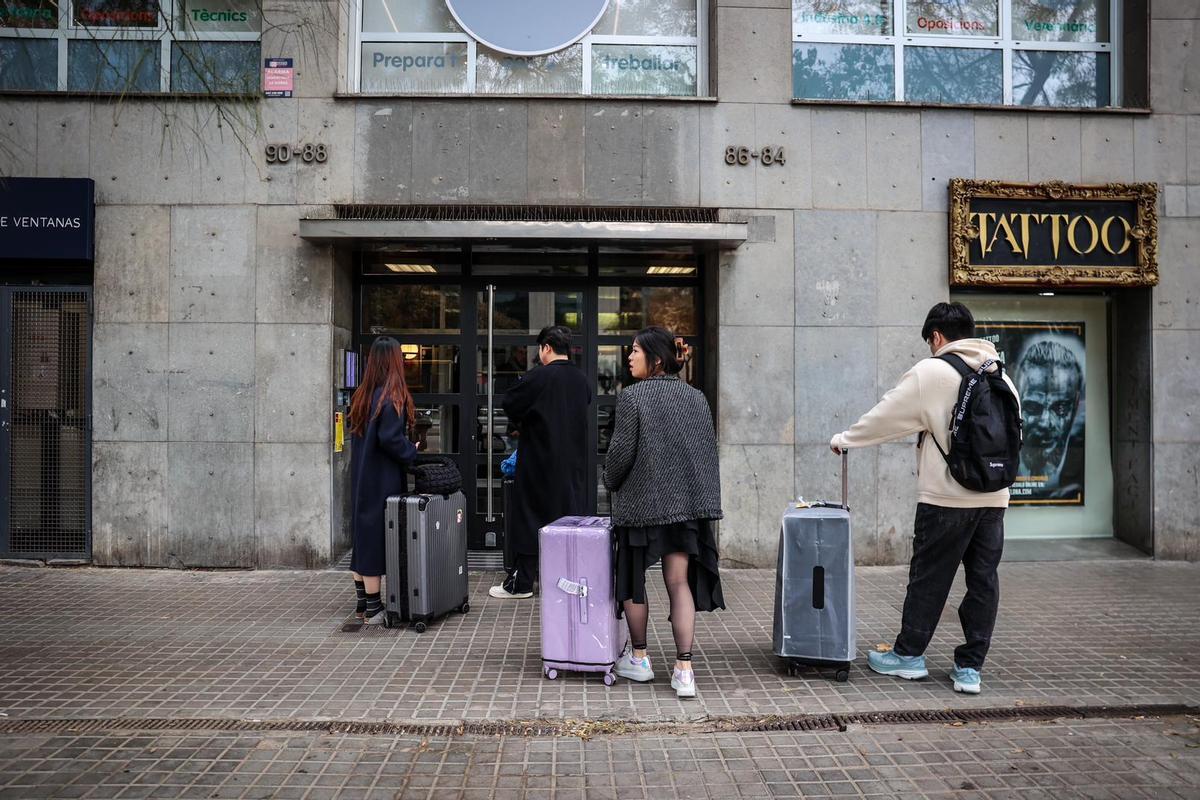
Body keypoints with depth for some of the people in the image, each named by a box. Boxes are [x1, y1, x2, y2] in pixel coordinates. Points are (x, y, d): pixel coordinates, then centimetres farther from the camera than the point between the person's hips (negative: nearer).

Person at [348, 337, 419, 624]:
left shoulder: (361, 395, 7)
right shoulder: (392, 398, -16)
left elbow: (357, 435, 12)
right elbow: (390, 439, -21)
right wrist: (413, 453, -5)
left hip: (361, 478, 7)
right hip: (382, 480, -7)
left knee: (363, 536, 14)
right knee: (377, 538, -1)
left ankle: (363, 604, 23)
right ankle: (373, 609, 6)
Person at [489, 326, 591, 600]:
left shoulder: (540, 376, -15)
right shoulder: (581, 379, 4)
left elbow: (509, 403, -9)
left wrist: (521, 423, 10)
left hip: (540, 459, -6)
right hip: (574, 461, 6)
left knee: (529, 516, 3)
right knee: (570, 516, 12)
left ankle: (521, 583, 9)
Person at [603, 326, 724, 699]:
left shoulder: (632, 397, -10)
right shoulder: (697, 398, 6)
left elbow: (621, 451, -11)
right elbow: (709, 449, 8)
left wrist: (611, 482, 8)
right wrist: (704, 496, 16)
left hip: (641, 501, -4)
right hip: (688, 501, 5)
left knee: (634, 579, 14)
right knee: (680, 582, 6)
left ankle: (638, 658, 27)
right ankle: (684, 670, 3)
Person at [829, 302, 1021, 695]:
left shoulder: (931, 372, -9)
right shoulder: (1001, 376, 10)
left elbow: (886, 416, -4)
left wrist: (845, 439, 9)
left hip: (946, 498, -5)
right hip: (994, 498, 6)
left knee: (929, 578, 6)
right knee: (983, 581, 9)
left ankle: (909, 654, 19)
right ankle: (970, 668, 15)